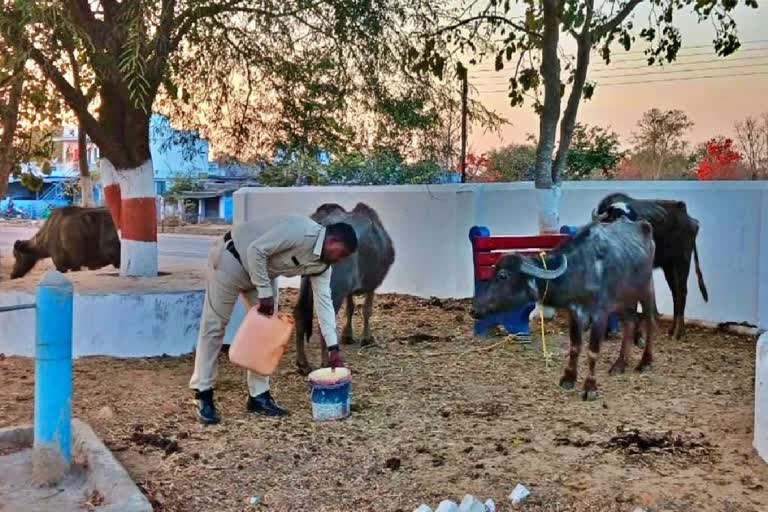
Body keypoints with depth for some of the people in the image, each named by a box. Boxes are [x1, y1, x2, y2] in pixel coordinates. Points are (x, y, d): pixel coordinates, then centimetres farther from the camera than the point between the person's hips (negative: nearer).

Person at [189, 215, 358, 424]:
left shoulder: (322, 264, -5)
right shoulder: (301, 231, -31)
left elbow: (324, 301, -4)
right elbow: (256, 250, -31)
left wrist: (333, 348, -8)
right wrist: (265, 292, -25)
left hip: (264, 272, 9)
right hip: (232, 258, -8)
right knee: (214, 327, -4)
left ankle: (258, 396, 10)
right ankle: (203, 394, 2)